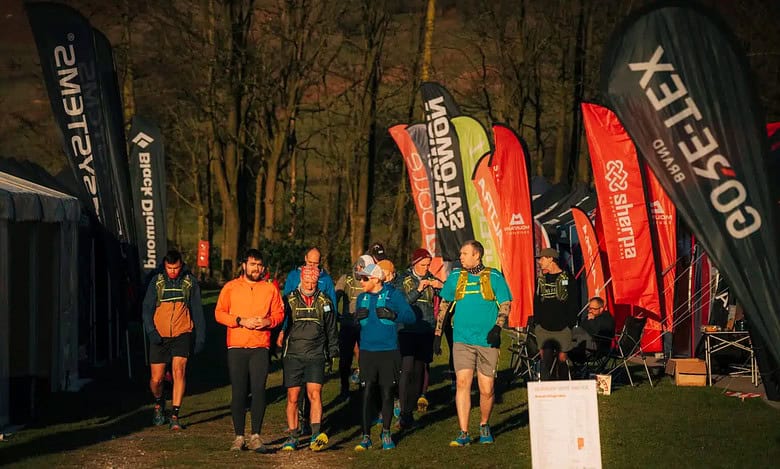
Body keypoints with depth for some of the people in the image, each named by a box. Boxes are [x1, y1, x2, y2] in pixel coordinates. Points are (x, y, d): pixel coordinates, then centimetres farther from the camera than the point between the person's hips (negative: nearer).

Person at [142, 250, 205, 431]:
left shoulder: (190, 282, 3)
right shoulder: (157, 281, 3)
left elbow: (197, 311, 9)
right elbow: (147, 308, 4)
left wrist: (200, 337, 6)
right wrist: (151, 331, -10)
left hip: (182, 334, -1)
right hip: (160, 335, 1)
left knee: (179, 371, -16)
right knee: (156, 379, 1)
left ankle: (174, 416, -11)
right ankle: (159, 403, 34)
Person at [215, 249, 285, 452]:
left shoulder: (270, 289, 10)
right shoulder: (230, 287, 7)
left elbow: (279, 313, 11)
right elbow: (219, 313, 2)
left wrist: (267, 321, -9)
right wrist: (241, 321, -10)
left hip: (260, 348, 0)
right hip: (236, 347, 0)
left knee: (259, 390, -7)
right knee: (238, 392, 1)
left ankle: (255, 437, -1)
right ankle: (239, 437, 9)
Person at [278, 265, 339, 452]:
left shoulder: (324, 302, 8)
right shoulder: (290, 301, 4)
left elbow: (331, 330, 16)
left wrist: (333, 351, 14)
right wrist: (279, 346, 6)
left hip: (316, 355, 0)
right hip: (292, 355, 0)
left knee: (315, 394, -14)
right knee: (293, 397, 2)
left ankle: (316, 435, -20)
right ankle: (293, 438, 10)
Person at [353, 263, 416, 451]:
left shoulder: (393, 295, -2)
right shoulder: (362, 298, 12)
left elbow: (410, 316, -7)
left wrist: (393, 315, -23)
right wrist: (357, 317, -6)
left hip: (388, 352, -3)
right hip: (367, 351, 3)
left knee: (387, 393, 5)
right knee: (367, 394, -1)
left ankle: (386, 433, 21)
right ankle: (366, 436, 4)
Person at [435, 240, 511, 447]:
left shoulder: (494, 277, 2)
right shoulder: (455, 276, 9)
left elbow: (505, 305, 3)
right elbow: (444, 306, 16)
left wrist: (497, 328, -13)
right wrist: (437, 334, 13)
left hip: (487, 341, -1)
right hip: (462, 339, 1)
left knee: (487, 390, 2)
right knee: (462, 383, -13)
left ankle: (484, 425, 27)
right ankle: (464, 433, -11)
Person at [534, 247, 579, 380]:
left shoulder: (567, 279, 0)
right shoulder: (541, 279, 12)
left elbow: (573, 305, 0)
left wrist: (570, 324, -7)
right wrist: (536, 322, 7)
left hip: (562, 329, -3)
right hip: (544, 329, 3)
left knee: (562, 360, 0)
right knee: (546, 361, -5)